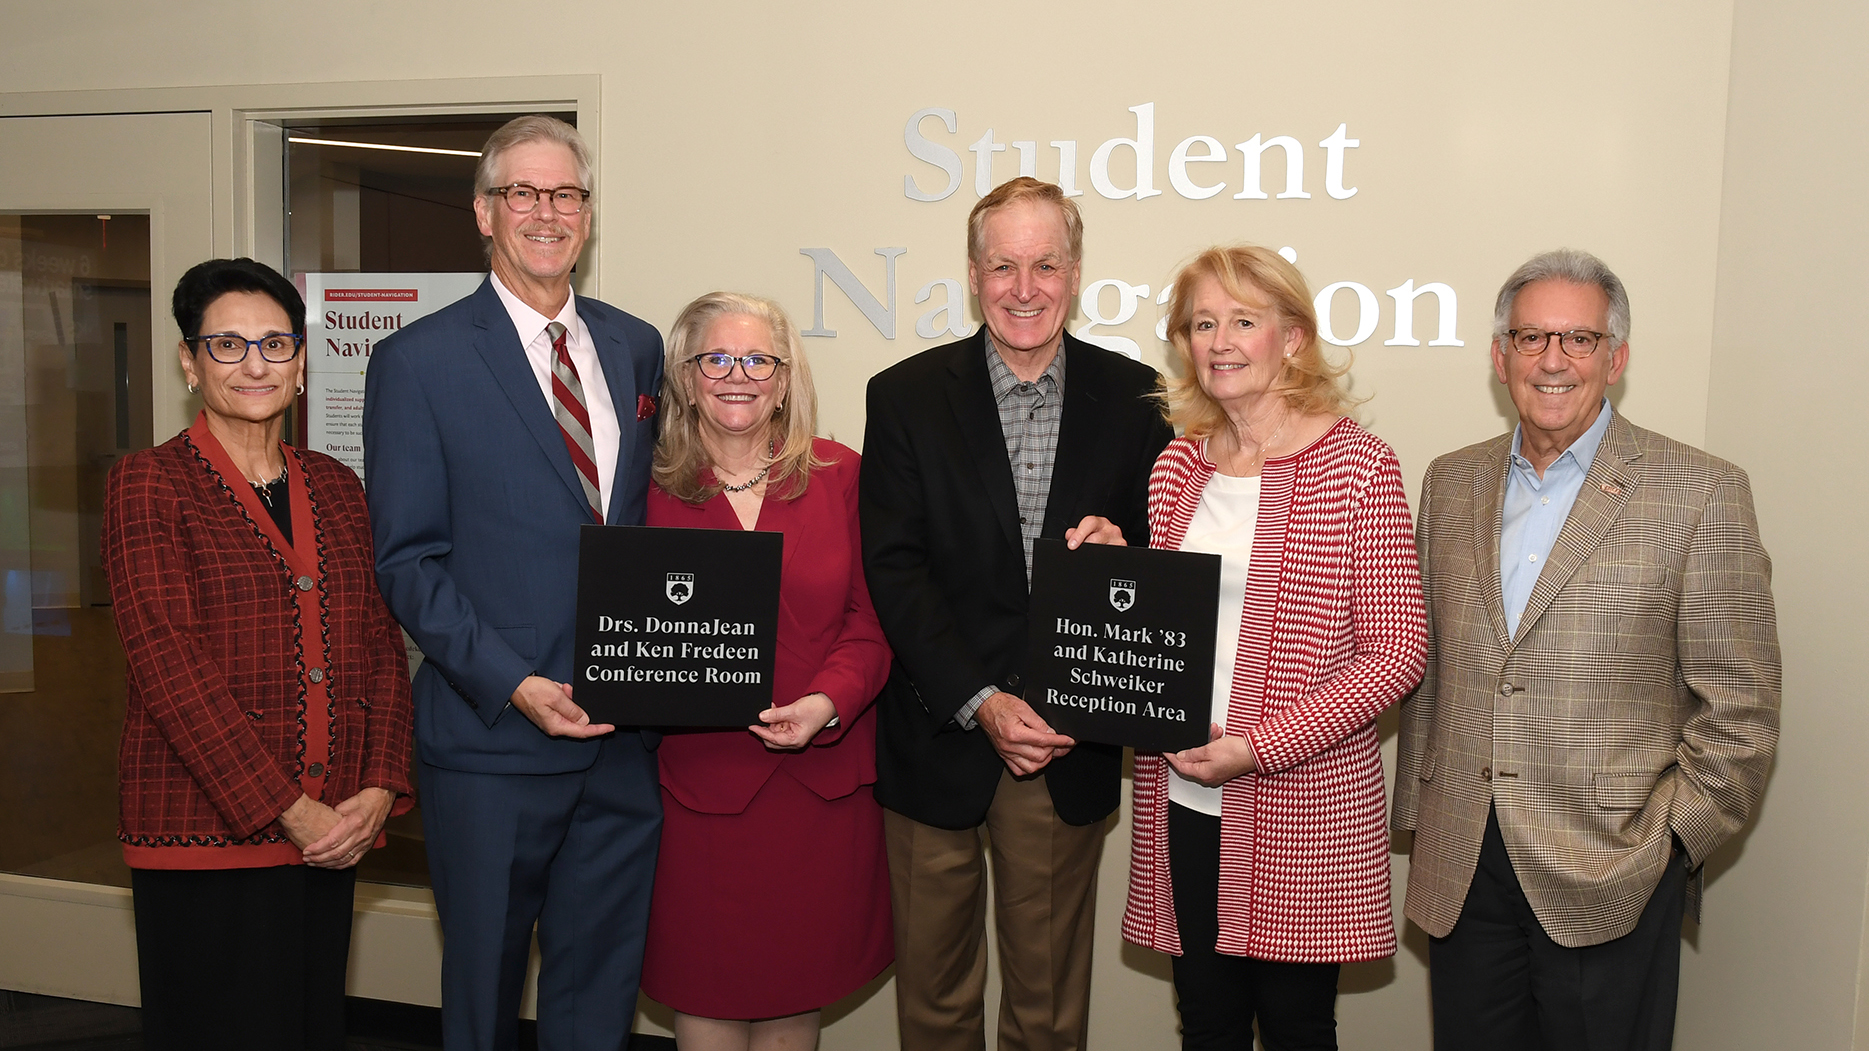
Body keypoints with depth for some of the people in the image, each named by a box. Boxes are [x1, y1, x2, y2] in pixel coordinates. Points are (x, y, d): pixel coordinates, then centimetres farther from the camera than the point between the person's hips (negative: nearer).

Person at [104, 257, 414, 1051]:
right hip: (208, 836, -5)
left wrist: (379, 789, -4)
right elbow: (168, 665, -11)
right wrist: (288, 810, -15)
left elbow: (380, 647, 10)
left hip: (333, 833, 5)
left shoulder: (335, 487, 13)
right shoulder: (149, 485, -3)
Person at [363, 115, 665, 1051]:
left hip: (626, 732, 4)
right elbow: (408, 560, -6)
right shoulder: (417, 361, -4)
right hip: (492, 735, -3)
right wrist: (515, 686, -17)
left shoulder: (636, 347, 9)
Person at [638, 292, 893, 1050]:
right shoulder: (654, 490, 1)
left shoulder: (840, 476, 3)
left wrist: (827, 703, -16)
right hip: (703, 780, -1)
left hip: (825, 779, 1)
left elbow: (871, 619, -1)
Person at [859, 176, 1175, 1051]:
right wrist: (981, 704, -15)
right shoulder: (906, 396, -2)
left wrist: (1120, 552, -19)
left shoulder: (1133, 397, 1)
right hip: (938, 740, 0)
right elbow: (894, 570, -7)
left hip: (1069, 745, 1)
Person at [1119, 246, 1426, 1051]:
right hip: (1182, 802, 4)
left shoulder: (1356, 463, -6)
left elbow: (1397, 651, -9)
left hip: (1304, 809, -4)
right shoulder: (1179, 465, 8)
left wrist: (1259, 746, -16)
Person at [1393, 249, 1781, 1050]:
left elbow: (1739, 705, -4)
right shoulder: (1451, 483, 8)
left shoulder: (1701, 493, -5)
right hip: (1460, 869, 4)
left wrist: (1671, 840, -6)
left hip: (1609, 871, -3)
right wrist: (1416, 814, 11)